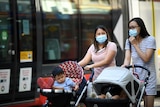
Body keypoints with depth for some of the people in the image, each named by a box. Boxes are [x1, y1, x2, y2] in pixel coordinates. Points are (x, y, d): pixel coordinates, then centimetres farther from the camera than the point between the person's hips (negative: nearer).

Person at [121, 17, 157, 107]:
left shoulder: (150, 39, -7)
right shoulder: (129, 41, 7)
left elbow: (146, 58, -16)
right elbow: (127, 58, -3)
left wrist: (135, 44, -15)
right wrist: (124, 66, -26)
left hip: (148, 77, -4)